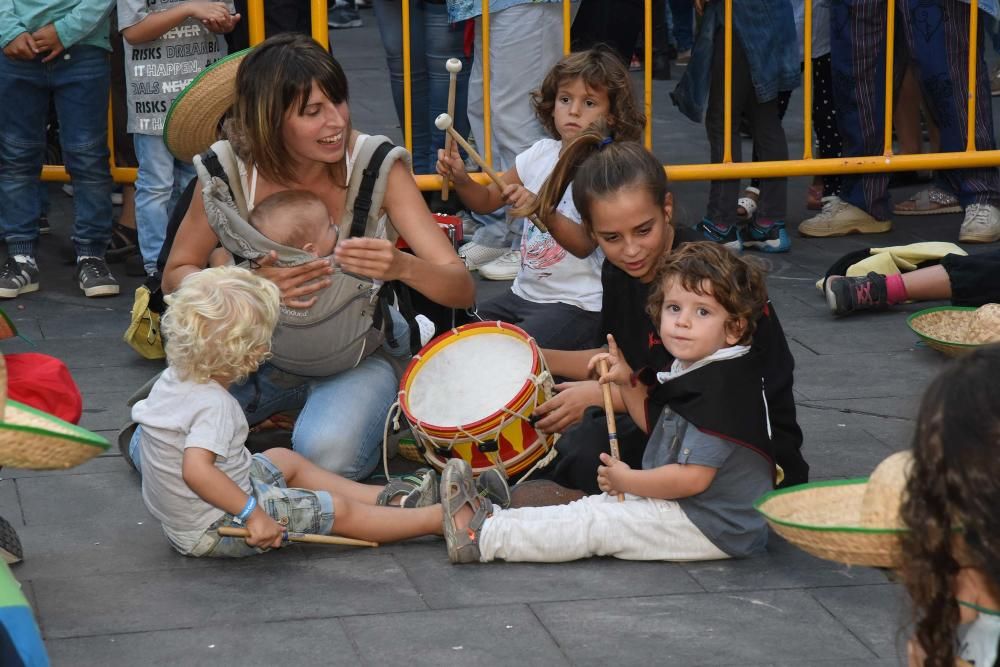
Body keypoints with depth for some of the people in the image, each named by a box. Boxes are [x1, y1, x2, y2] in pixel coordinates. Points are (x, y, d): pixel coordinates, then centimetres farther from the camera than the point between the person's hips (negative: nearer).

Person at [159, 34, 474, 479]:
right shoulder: (232, 169, -14)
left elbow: (462, 289, -19)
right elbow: (176, 275, -2)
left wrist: (402, 267, -43)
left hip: (355, 356, -2)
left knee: (328, 454, -33)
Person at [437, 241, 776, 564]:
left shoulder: (723, 387, -23)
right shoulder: (690, 371, 9)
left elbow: (693, 478, -27)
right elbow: (657, 425, 26)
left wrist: (626, 480, -12)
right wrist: (627, 382, 9)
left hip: (714, 529, -10)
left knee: (593, 523, -10)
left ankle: (480, 537, -7)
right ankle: (490, 518, 5)